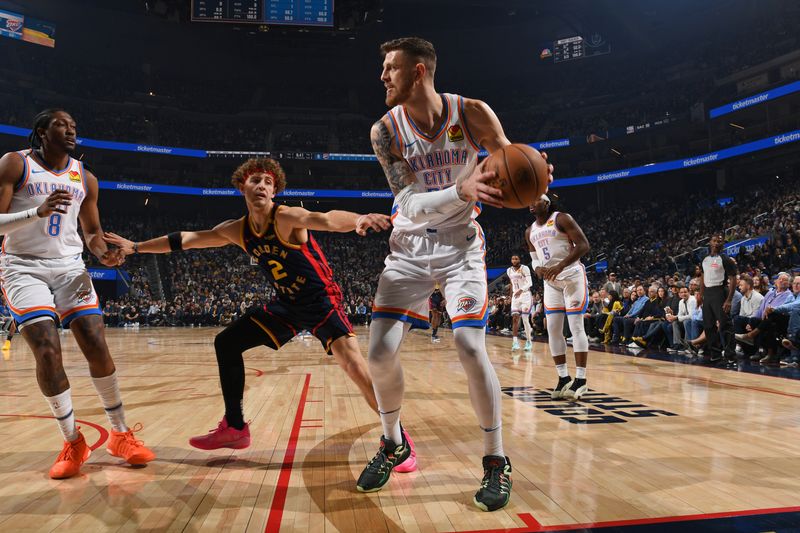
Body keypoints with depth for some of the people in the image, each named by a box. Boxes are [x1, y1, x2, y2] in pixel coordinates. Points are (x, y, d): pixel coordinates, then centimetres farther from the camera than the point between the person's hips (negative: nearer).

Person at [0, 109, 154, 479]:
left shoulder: (85, 178, 9)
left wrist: (105, 254, -6)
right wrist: (38, 212, -27)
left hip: (70, 267, 4)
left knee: (97, 346, -7)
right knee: (47, 352, -16)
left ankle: (120, 435, 4)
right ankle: (73, 443, 0)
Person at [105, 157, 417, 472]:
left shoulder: (286, 217, -20)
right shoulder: (237, 230, 0)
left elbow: (323, 219, -42)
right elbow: (187, 239, 11)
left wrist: (358, 219, -62)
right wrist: (137, 247, 15)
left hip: (321, 299, -7)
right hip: (286, 304, 7)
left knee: (351, 361, -26)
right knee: (226, 343, 9)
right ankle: (235, 428, 22)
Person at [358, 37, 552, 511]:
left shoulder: (472, 114, -10)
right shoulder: (385, 130, -9)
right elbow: (409, 205, -18)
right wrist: (462, 191, -37)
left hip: (460, 244, -1)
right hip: (409, 248, 2)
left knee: (470, 347, -14)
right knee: (381, 352, -5)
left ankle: (497, 462, 7)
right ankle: (393, 444, 23)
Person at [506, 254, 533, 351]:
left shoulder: (524, 268, -11)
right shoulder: (509, 270, 7)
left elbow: (530, 283, -19)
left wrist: (521, 290, -34)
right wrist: (511, 295, 18)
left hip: (525, 295, -5)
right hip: (515, 296, 5)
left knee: (525, 320, -5)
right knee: (514, 319, -6)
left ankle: (529, 342, 8)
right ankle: (515, 341, -8)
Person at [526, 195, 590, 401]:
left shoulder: (562, 219, -9)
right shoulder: (530, 232, 11)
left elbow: (583, 245, -16)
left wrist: (560, 266, -25)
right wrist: (538, 269, -8)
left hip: (572, 277, -6)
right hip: (551, 281, 7)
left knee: (576, 327, -7)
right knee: (553, 329, 2)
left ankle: (581, 380, -1)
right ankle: (563, 378, 10)